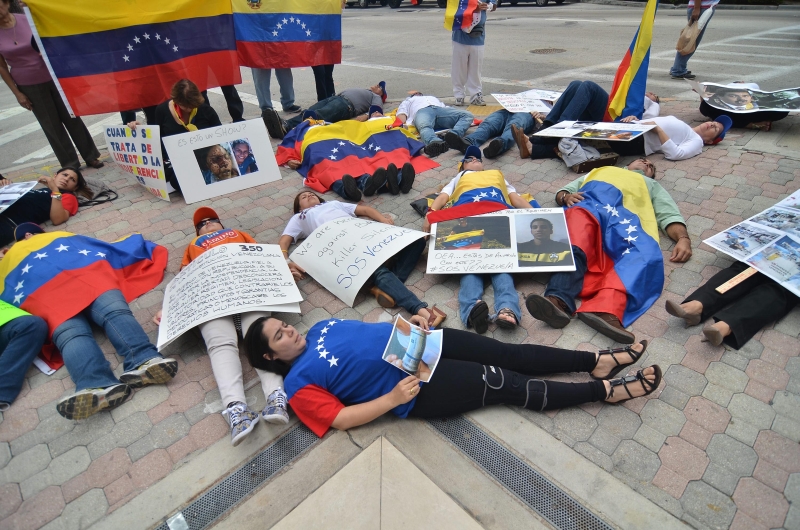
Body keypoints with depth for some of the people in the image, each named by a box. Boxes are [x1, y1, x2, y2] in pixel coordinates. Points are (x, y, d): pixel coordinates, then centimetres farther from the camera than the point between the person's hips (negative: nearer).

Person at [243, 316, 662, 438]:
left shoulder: (322, 327, 15)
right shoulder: (299, 384, -4)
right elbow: (342, 419, -11)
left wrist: (409, 320, 3)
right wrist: (392, 398, -20)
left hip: (419, 342, 6)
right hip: (416, 384, -6)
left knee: (509, 354, -2)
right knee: (508, 385, -8)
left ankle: (597, 361, 9)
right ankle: (606, 390, 4)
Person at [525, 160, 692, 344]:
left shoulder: (652, 186, 42)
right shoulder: (599, 171, 44)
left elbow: (670, 215, 24)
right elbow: (563, 191, 33)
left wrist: (683, 238, 1)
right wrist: (566, 197, 6)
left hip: (623, 213, 1)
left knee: (645, 253, -33)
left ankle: (605, 309, -58)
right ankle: (558, 300, -59)